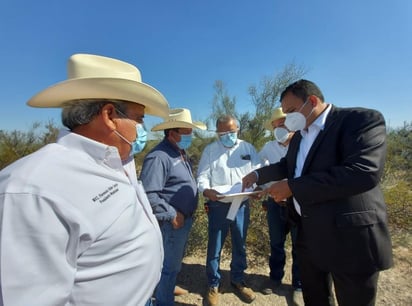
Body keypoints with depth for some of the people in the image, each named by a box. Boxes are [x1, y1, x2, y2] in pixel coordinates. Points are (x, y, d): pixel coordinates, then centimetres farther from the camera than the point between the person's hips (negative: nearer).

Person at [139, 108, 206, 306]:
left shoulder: (181, 152, 7)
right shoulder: (159, 156, -24)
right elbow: (148, 195, -31)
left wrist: (186, 214, 12)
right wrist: (172, 214, -23)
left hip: (185, 219, 9)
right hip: (173, 222, -9)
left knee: (175, 261, 27)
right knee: (170, 265, 10)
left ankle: (167, 288, 50)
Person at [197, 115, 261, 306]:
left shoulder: (247, 148, 6)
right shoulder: (210, 150, 1)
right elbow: (202, 176, -5)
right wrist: (206, 190, -25)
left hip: (242, 204, 2)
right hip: (218, 205, -2)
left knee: (240, 245, 17)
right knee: (215, 247, 9)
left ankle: (238, 280, 40)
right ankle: (213, 285, 30)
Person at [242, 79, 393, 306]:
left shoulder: (362, 119, -15)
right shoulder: (299, 135, 11)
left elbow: (364, 172, -30)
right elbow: (288, 165, 27)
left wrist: (292, 186, -26)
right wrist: (258, 174, 14)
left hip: (350, 235, -7)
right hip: (308, 232, 7)